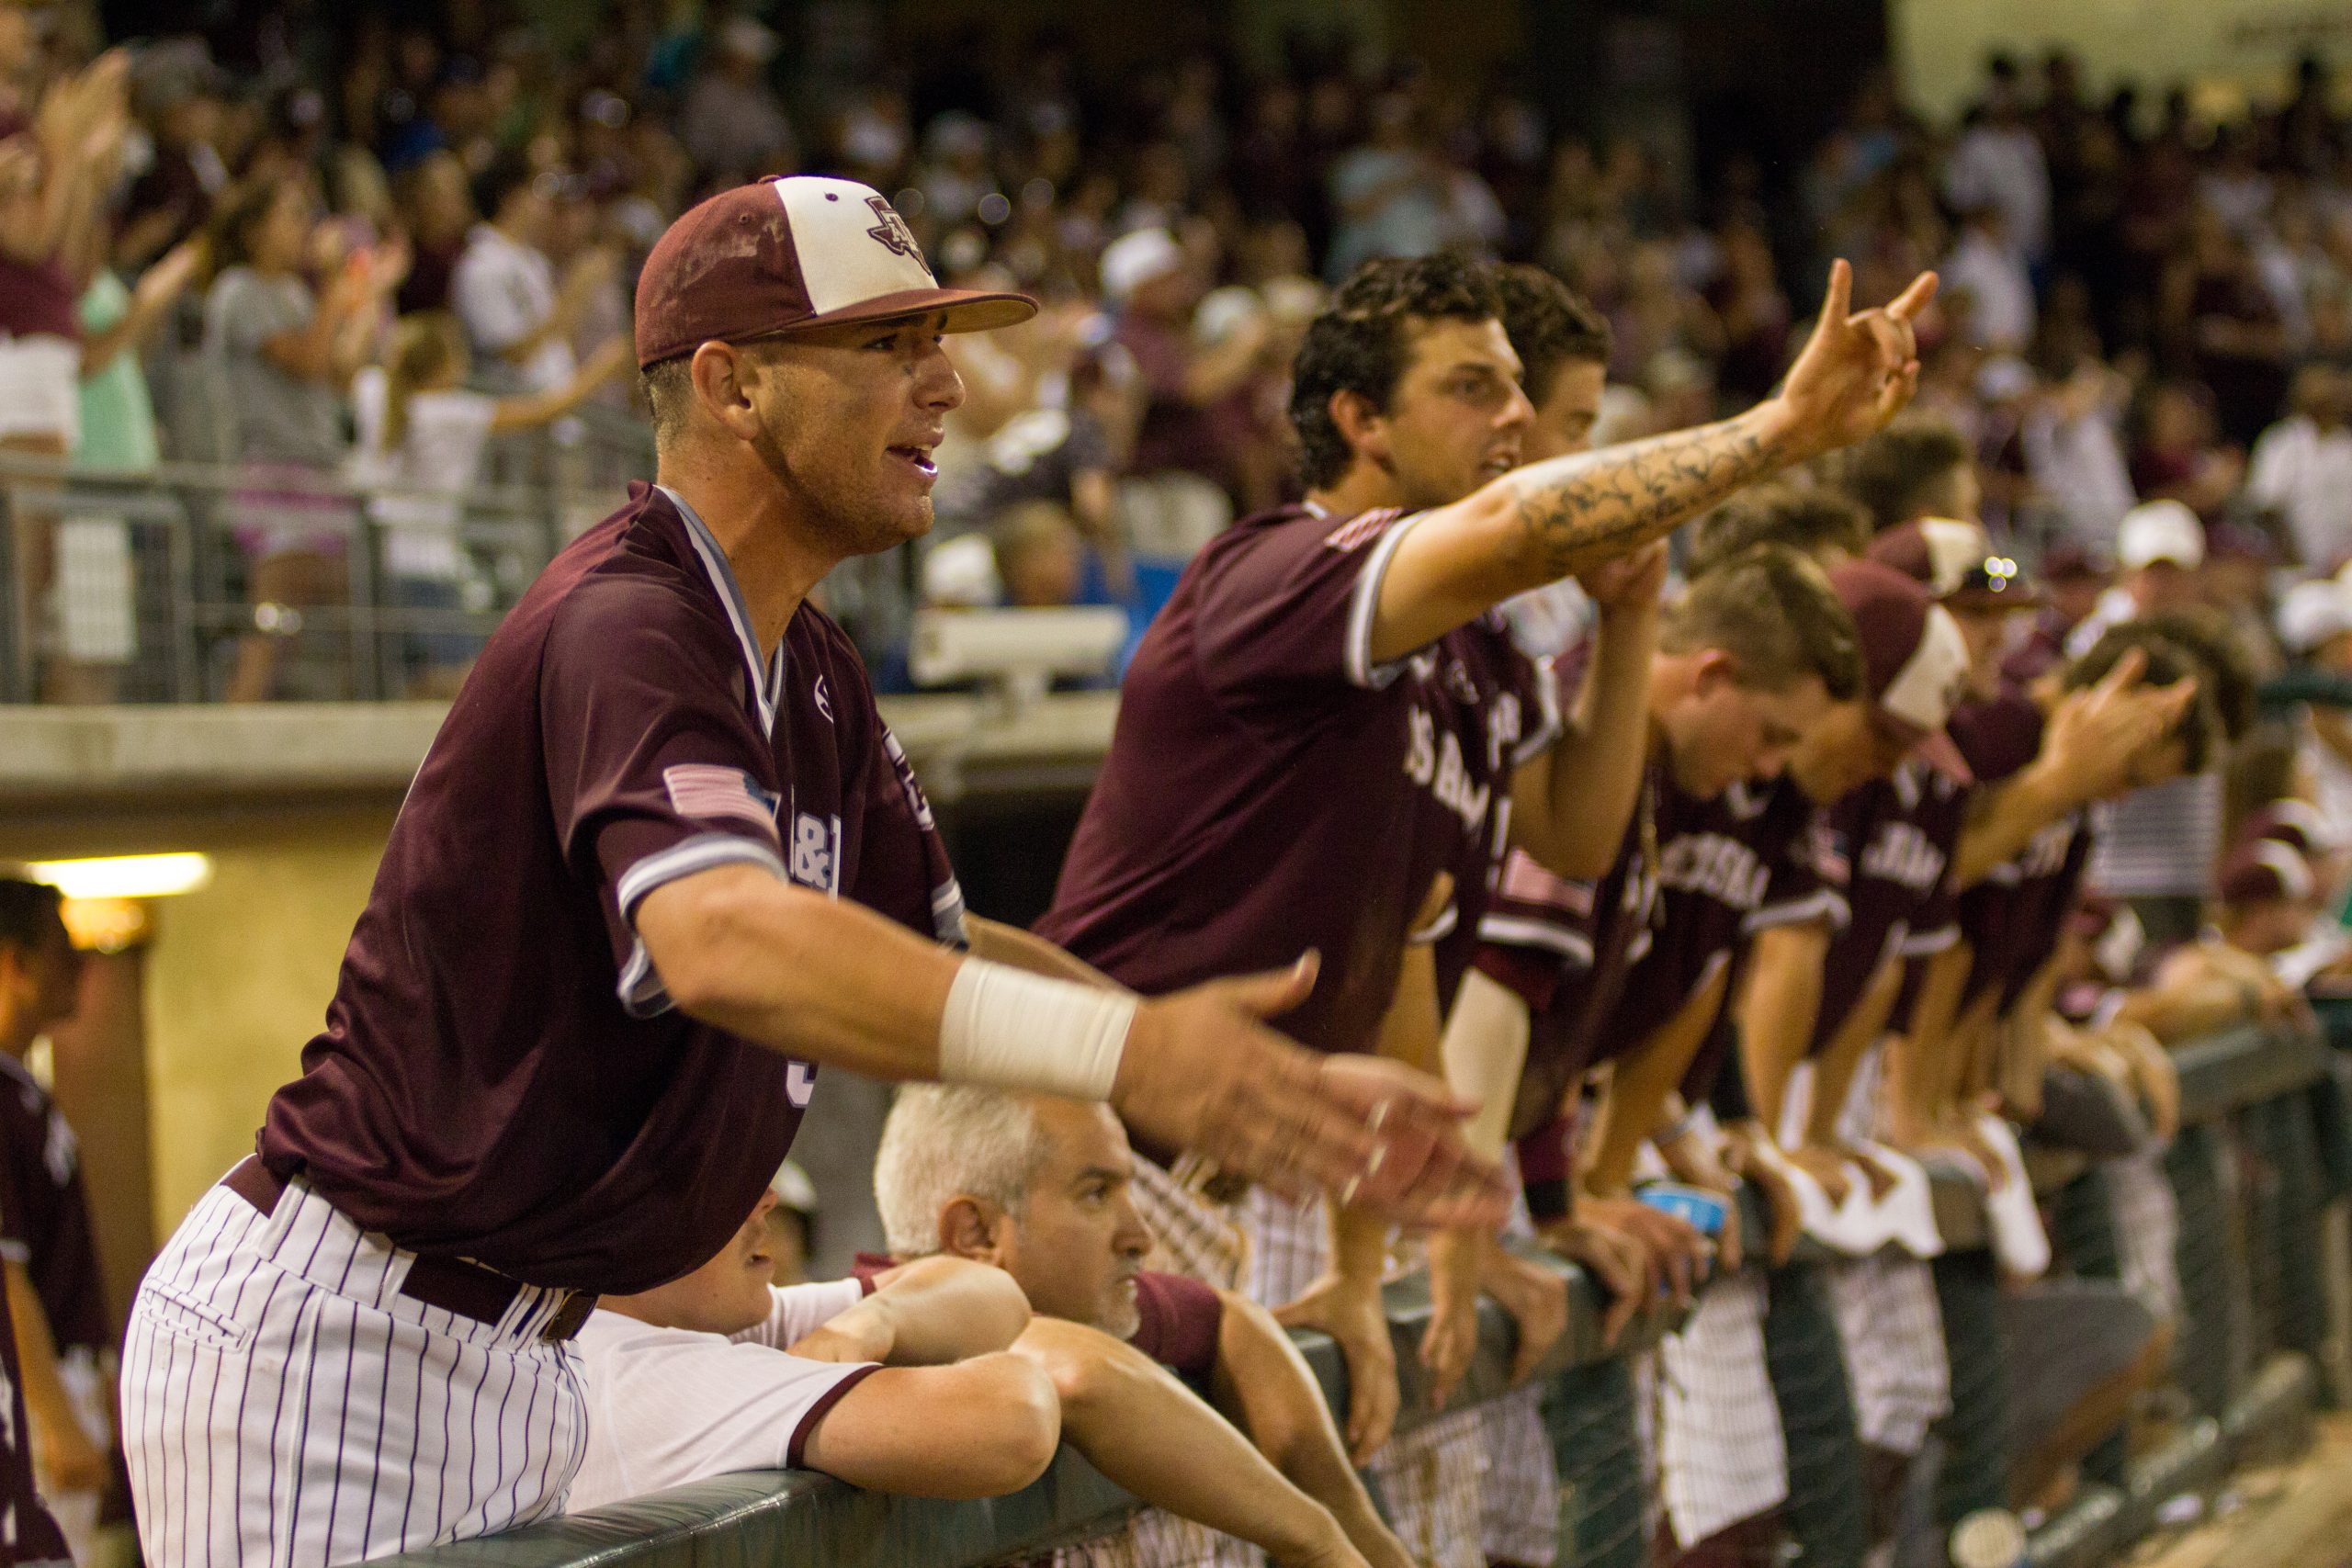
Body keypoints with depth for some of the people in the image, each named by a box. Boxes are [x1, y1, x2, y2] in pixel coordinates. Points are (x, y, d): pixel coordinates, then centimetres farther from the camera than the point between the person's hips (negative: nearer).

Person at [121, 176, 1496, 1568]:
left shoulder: (812, 677, 10)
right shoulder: (622, 628, -22)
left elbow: (942, 956, 16)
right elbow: (723, 942, -40)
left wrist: (1282, 1091, 4)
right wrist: (1123, 1052, -49)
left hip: (514, 1349, 10)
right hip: (326, 1338, -10)